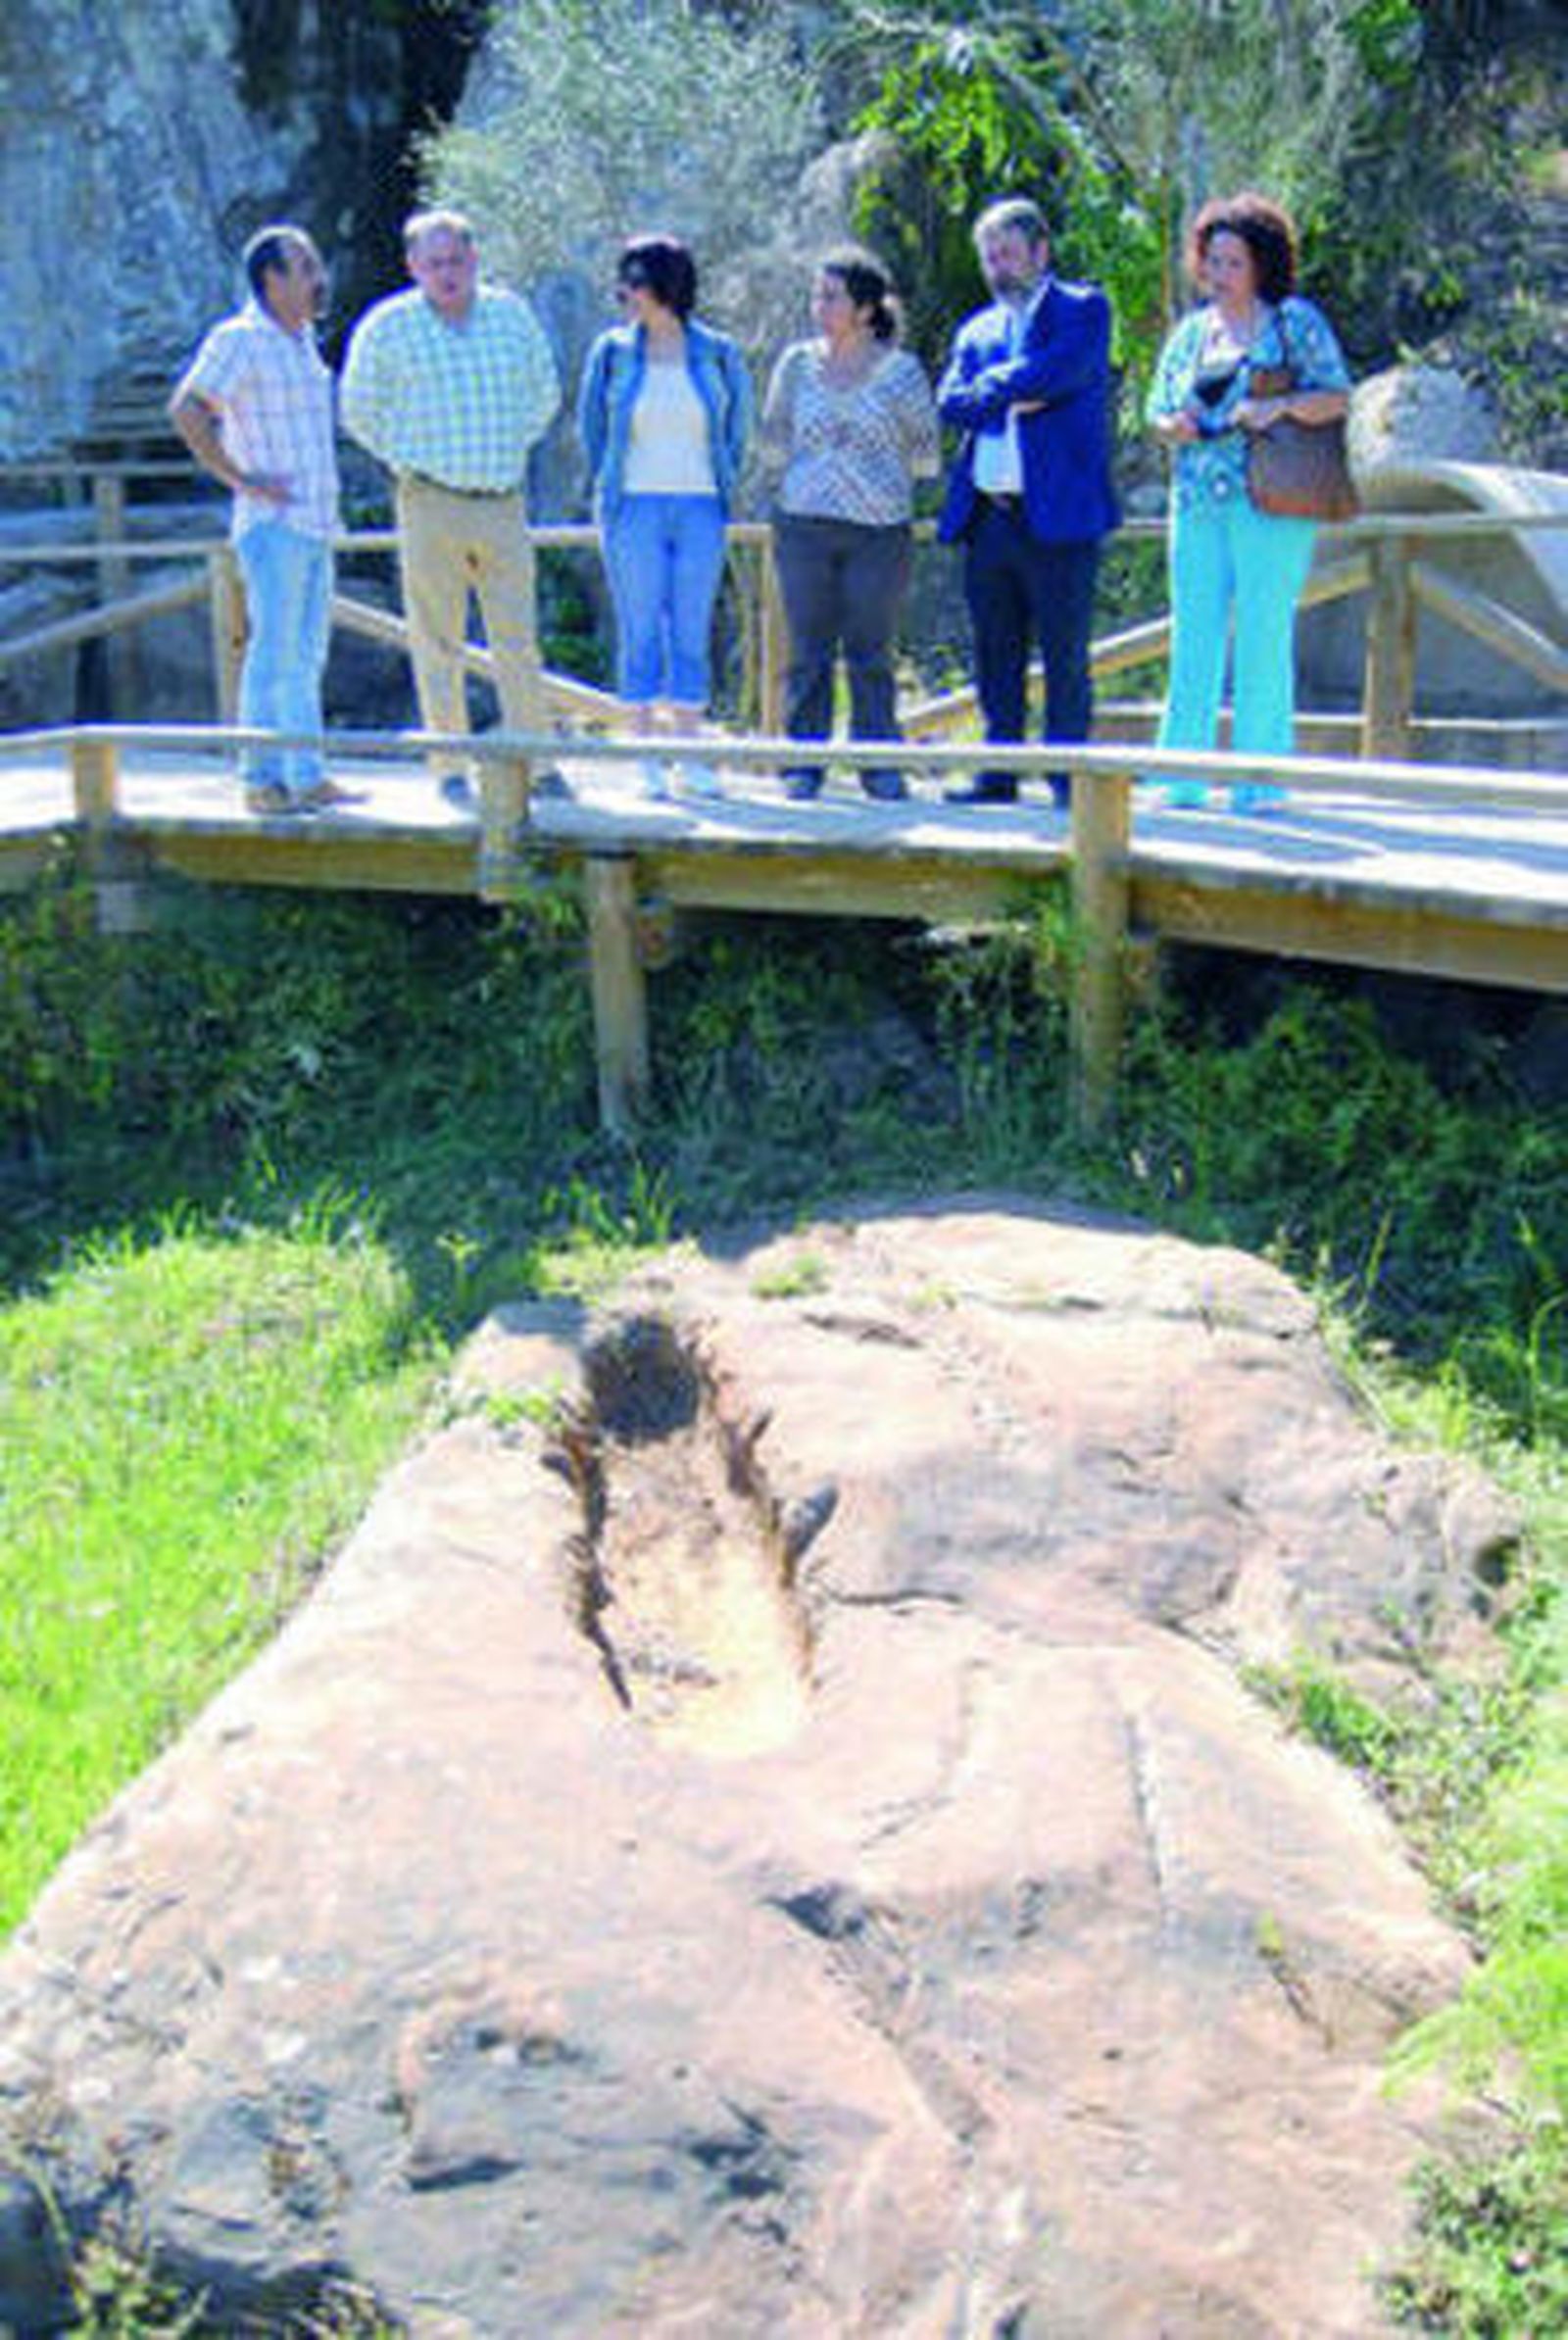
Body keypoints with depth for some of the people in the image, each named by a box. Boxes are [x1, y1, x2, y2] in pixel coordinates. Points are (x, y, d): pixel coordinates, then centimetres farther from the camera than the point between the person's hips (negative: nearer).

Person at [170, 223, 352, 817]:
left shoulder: (303, 341, 18)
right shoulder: (239, 339, -9)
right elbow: (185, 410, -18)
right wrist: (239, 478, -17)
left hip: (316, 523, 8)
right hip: (274, 523, -8)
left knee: (307, 654, 8)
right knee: (274, 652, -7)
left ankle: (307, 777, 13)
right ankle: (262, 780, -4)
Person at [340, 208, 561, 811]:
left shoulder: (511, 313, 9)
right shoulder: (387, 326, 0)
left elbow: (544, 394, 22)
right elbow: (358, 411, 9)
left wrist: (513, 449, 14)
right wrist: (408, 461, 5)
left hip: (504, 505, 2)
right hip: (431, 506, -2)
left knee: (518, 640, 2)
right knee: (437, 643, 1)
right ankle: (450, 768, 8)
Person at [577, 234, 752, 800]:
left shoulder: (717, 353, 3)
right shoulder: (613, 351, 3)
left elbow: (737, 427, 15)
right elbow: (591, 425, 15)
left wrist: (721, 490, 10)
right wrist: (607, 491, 10)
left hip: (699, 512, 0)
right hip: (634, 512, 0)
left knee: (692, 635, 3)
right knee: (640, 633, -2)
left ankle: (692, 759, 9)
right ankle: (646, 760, 4)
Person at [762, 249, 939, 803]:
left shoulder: (901, 370, 2)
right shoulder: (797, 363, 8)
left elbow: (926, 456, 8)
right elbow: (774, 442, 19)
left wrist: (875, 468, 5)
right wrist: (809, 469, 10)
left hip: (879, 529, -2)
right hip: (804, 524, 2)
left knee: (870, 651, -1)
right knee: (808, 648, 1)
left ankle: (879, 765, 8)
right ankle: (803, 762, 8)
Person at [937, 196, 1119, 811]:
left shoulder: (1083, 308, 5)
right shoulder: (977, 329, 20)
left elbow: (1061, 371, -13)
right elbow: (950, 403, 5)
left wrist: (995, 384, -1)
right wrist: (1016, 396, -9)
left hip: (1057, 513, -5)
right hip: (986, 517, 5)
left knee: (1065, 656, -3)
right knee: (996, 655, 8)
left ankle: (1067, 777, 3)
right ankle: (998, 772, 15)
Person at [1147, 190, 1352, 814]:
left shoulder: (1295, 320, 4)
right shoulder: (1192, 330, 18)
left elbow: (1337, 395, -1)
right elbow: (1159, 411, 19)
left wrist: (1280, 407, -18)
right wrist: (1175, 427, -4)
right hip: (1198, 501, 4)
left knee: (1263, 635, -5)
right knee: (1193, 634, 2)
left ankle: (1262, 780, 0)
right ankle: (1182, 777, 6)